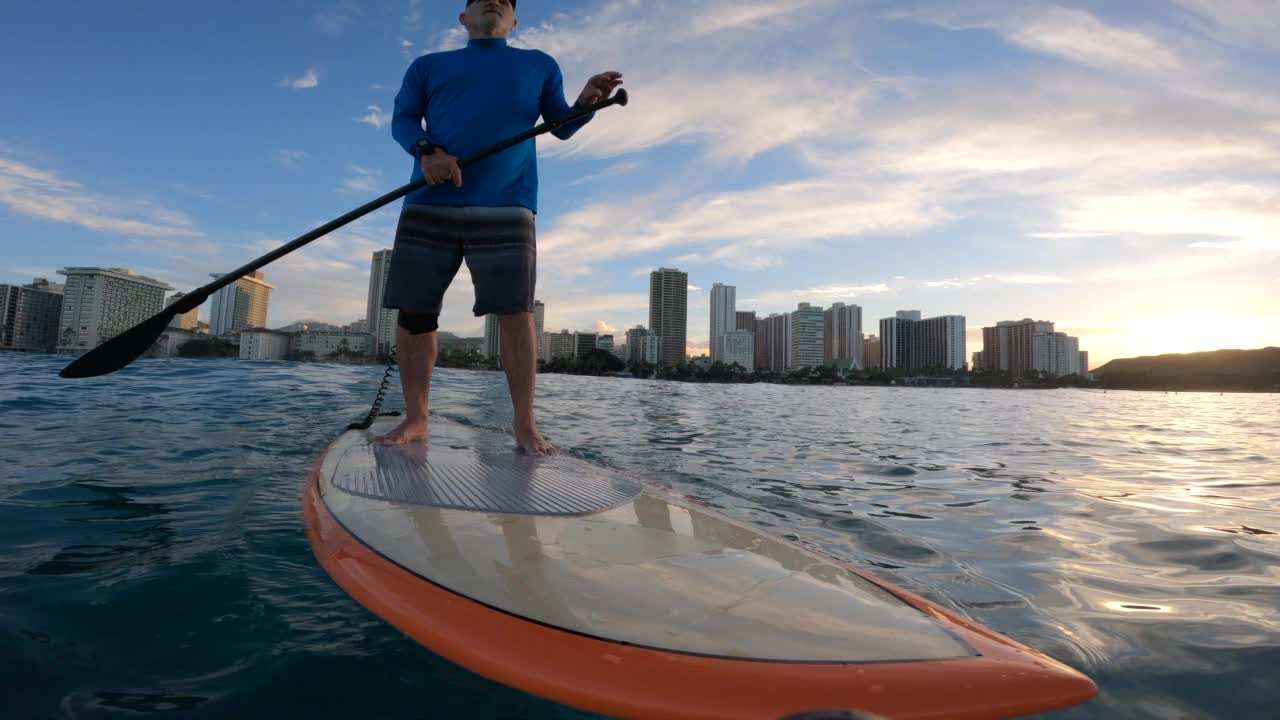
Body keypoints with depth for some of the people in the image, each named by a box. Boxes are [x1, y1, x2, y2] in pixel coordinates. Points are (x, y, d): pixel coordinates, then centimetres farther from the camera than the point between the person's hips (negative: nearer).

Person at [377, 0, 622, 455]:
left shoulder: (539, 65, 23)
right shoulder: (428, 66, 22)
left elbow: (562, 127, 19)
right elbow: (402, 120, 12)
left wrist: (587, 102, -3)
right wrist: (426, 149, -11)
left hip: (504, 209, -2)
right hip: (428, 206, 2)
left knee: (515, 312, -12)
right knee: (413, 312, 0)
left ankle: (525, 425, -7)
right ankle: (415, 419, 11)